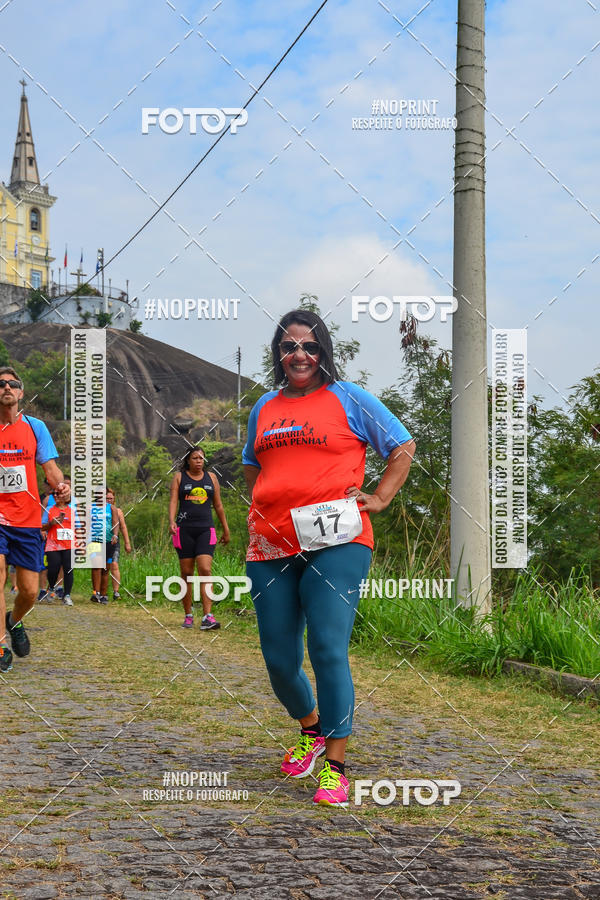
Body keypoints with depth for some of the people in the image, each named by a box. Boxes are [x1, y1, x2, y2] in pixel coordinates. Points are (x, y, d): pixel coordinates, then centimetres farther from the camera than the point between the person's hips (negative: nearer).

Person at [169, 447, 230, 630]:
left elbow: (218, 505, 18)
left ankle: (207, 617, -21)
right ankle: (188, 616, 12)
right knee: (186, 574, 3)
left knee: (205, 570, -14)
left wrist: (226, 530, 18)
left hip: (206, 529, 0)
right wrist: (171, 521, -21)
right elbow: (173, 501, -4)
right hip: (184, 530, 0)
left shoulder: (211, 478, 13)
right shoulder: (179, 477, 8)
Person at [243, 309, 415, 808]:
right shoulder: (264, 408, 17)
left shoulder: (349, 398, 5)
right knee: (279, 659, 7)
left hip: (335, 544, -5)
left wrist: (379, 499, 0)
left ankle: (335, 766, -6)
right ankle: (311, 729, 36)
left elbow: (403, 447, 10)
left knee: (328, 650, -14)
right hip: (271, 546, 5)